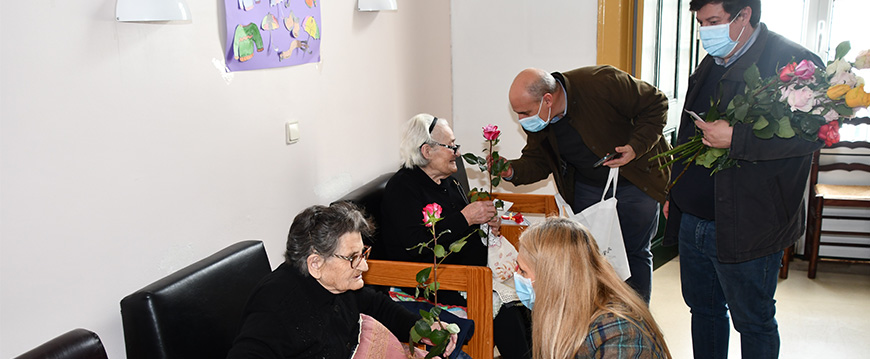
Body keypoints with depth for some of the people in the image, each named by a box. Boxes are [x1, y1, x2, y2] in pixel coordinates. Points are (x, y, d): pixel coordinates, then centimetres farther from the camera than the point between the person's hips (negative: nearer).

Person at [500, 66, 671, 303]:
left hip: (634, 183, -4)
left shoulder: (602, 83, -29)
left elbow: (655, 104, -16)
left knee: (635, 253, 5)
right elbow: (538, 161, 0)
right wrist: (511, 171, -21)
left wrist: (637, 146, -27)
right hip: (587, 187, 4)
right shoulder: (536, 122, -12)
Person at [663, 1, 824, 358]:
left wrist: (735, 138, -29)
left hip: (745, 228, -8)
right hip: (692, 219, 8)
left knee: (753, 322, 8)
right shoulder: (711, 64, 14)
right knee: (703, 310, 20)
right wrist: (675, 191, 24)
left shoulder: (792, 61, -12)